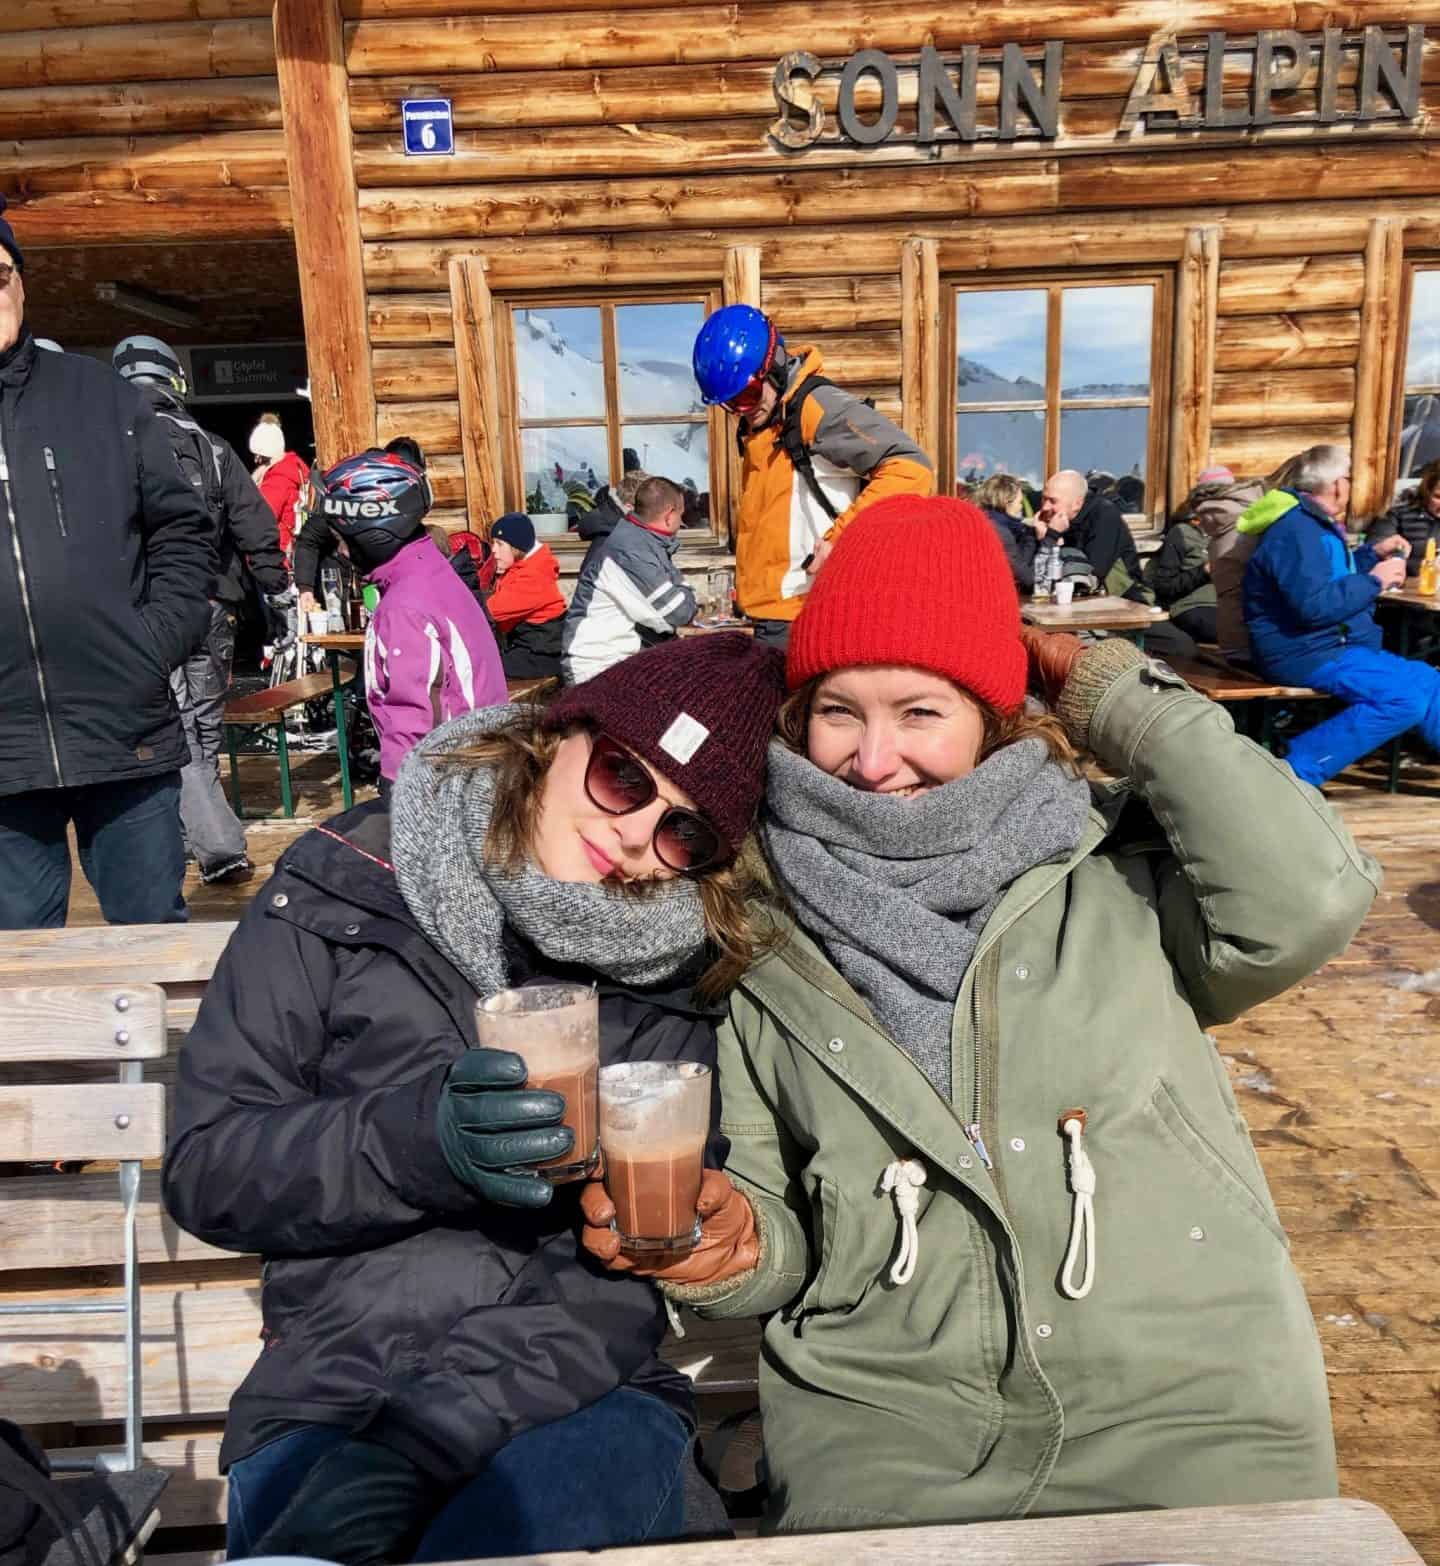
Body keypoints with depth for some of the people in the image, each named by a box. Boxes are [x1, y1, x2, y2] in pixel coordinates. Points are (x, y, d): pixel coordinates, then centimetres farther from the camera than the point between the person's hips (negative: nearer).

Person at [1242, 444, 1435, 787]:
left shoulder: (1311, 524, 17)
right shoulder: (1297, 531, -19)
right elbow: (1313, 605, -30)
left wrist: (1372, 554, 24)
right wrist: (1374, 580, -17)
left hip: (1332, 645, 11)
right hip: (1305, 653, -11)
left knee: (1427, 682, 16)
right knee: (1406, 697, -26)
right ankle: (1295, 770, -26)